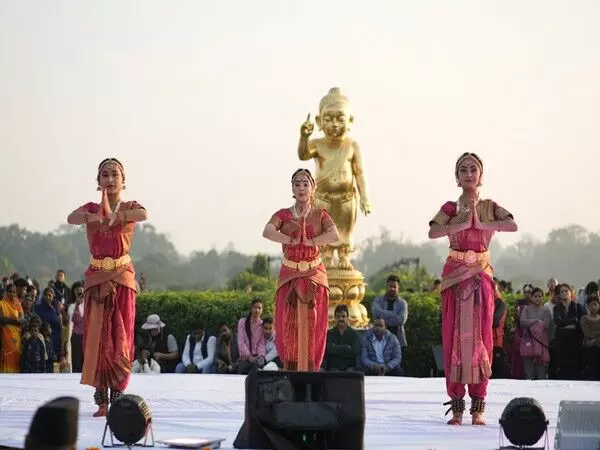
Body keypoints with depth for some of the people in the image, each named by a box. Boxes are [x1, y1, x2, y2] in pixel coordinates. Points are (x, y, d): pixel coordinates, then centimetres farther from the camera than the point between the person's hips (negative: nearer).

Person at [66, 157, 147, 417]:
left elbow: (143, 215, -22)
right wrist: (95, 217, -39)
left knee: (121, 338, -3)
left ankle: (117, 398, 1)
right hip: (97, 278, 1)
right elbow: (71, 218, -16)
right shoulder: (91, 209, 7)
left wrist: (116, 216, -42)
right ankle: (102, 401, 0)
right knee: (96, 337, -3)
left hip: (122, 278, -1)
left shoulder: (130, 207, 4)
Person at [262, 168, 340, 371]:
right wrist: (293, 240, -14)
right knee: (289, 324, -7)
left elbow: (334, 235, -14)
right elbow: (267, 232, -14)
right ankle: (290, 368, -3)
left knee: (311, 324, -7)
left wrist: (308, 241, -13)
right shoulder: (283, 215, 6)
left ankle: (309, 369, -6)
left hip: (314, 274, 0)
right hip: (289, 275, 0)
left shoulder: (320, 215, 6)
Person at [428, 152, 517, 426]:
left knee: (480, 336, -3)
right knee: (455, 336, -3)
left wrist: (481, 224, -13)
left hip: (481, 277, 0)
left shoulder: (490, 207, 8)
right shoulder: (450, 208, 6)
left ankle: (478, 408, 0)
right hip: (455, 275, 0)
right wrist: (463, 224, -14)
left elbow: (513, 226, -11)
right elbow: (432, 232, -12)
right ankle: (457, 408, -1)